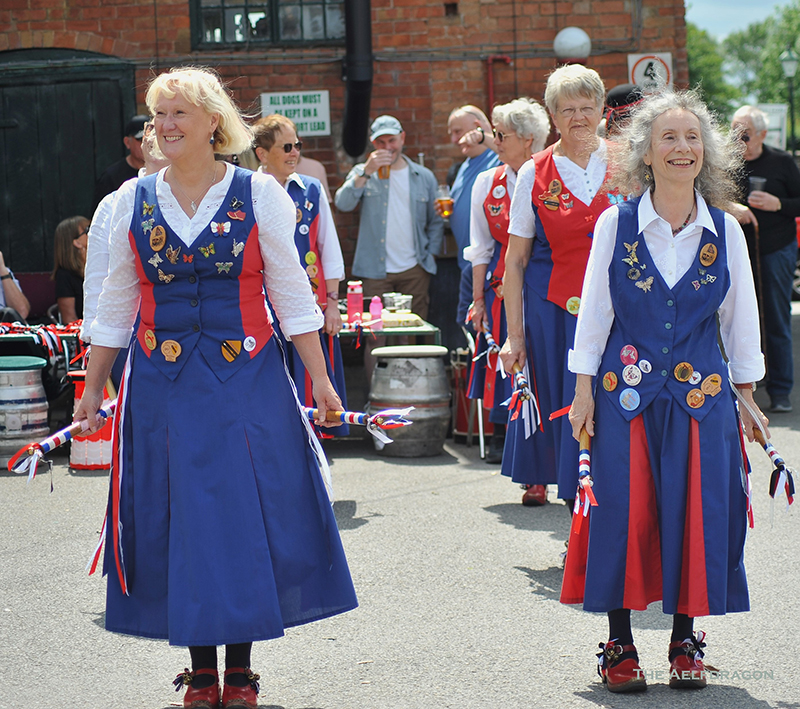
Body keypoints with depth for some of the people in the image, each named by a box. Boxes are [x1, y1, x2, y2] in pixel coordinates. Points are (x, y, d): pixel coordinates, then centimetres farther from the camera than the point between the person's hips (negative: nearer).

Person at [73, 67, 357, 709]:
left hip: (245, 378, -2)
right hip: (162, 383, 2)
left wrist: (320, 378, -2)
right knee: (176, 515, 3)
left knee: (246, 513, 0)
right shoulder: (134, 200, 5)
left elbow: (291, 290, 1)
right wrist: (93, 389, 11)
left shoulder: (258, 193, -1)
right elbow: (116, 303, 11)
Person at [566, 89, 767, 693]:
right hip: (624, 388, -1)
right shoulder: (617, 224, -2)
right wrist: (584, 389, -2)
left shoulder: (726, 231, 2)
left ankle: (686, 641, 16)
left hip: (701, 391, 2)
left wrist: (745, 396, 9)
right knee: (624, 508, -3)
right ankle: (620, 644, 10)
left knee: (696, 510, 1)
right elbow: (594, 311, 1)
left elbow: (741, 319, 9)